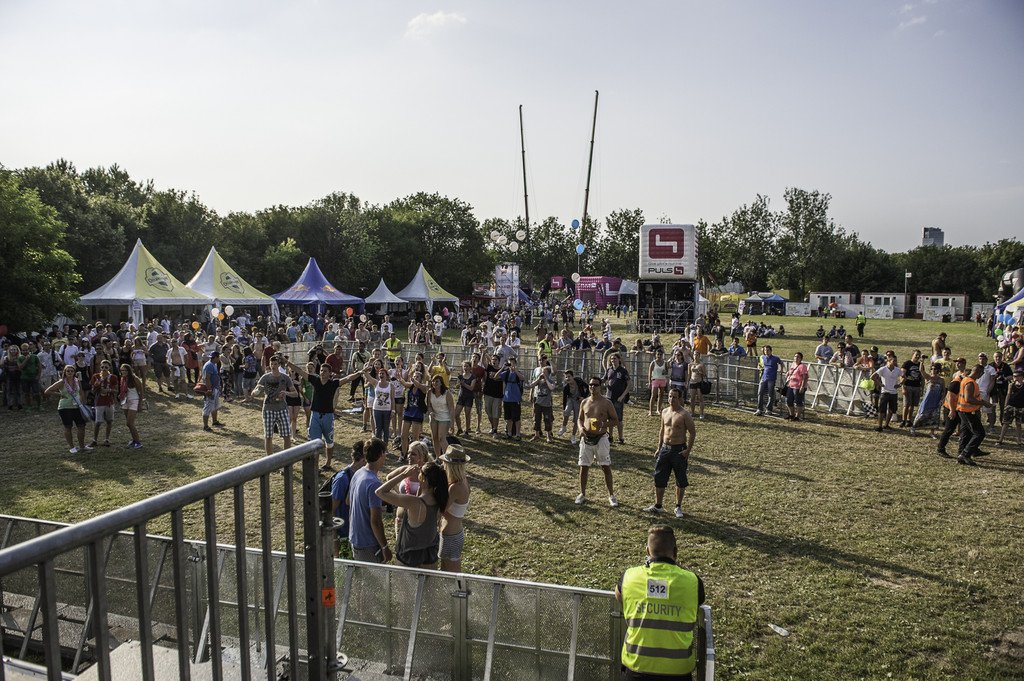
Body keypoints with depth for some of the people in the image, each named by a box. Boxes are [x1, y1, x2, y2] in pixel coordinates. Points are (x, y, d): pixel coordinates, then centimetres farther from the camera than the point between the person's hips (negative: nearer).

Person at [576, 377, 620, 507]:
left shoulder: (606, 403, -5)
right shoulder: (584, 402, 5)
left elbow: (615, 421, -2)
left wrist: (603, 424, -19)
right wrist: (581, 428, -5)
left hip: (601, 438, -3)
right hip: (586, 438, 3)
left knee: (606, 467, 3)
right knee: (583, 467, 7)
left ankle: (611, 495, 14)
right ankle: (582, 494, 21)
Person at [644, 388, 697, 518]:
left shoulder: (684, 414, -12)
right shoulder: (665, 412, 7)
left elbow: (692, 432, -9)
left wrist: (688, 450, -15)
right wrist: (659, 447, 14)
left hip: (679, 450, -5)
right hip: (665, 448, 5)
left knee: (680, 480, 7)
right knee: (659, 478, 7)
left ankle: (678, 507, 21)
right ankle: (657, 505, 19)